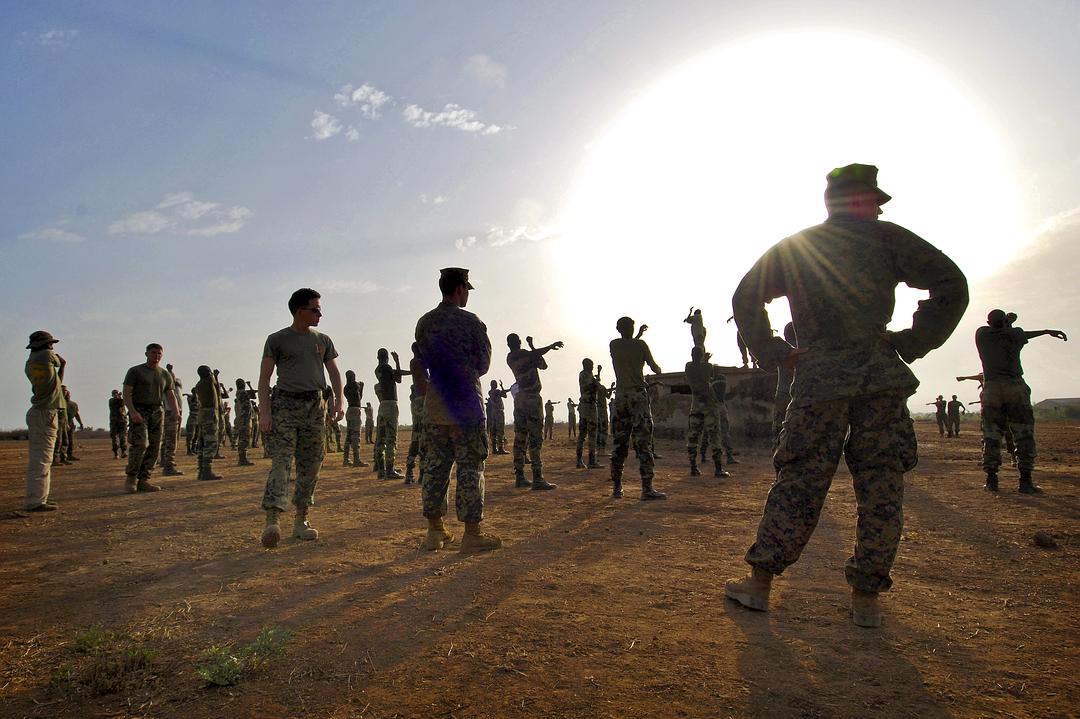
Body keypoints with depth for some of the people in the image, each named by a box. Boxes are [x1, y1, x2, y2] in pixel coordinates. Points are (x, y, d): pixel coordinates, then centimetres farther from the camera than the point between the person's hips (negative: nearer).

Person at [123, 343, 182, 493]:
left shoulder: (165, 374, 13)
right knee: (140, 443, -18)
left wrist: (177, 412, -4)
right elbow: (126, 393, -7)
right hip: (139, 411, -5)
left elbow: (170, 395, 11)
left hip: (157, 412, 5)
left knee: (154, 447, -1)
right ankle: (131, 478, -6)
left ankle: (143, 481, 4)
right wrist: (132, 411, -21)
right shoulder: (135, 371, 0)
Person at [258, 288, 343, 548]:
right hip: (285, 404, -4)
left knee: (310, 466, 5)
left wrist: (339, 401, -2)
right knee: (281, 463, -14)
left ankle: (300, 521, 13)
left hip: (315, 405, 5)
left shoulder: (323, 340, 15)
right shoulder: (277, 339, 3)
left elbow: (334, 372, 14)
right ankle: (272, 522, -20)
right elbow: (264, 378, -1)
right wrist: (264, 412, -11)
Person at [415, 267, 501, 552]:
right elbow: (484, 363, 0)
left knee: (434, 466, 10)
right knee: (470, 467, 0)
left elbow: (424, 362, 12)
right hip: (466, 402, -5)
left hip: (434, 403, 5)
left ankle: (435, 531, 17)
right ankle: (472, 534, 4)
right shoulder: (471, 321, -8)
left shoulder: (424, 323, 6)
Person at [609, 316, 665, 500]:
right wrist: (658, 370, 29)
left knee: (619, 443, 8)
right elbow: (654, 367, 7)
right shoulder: (640, 344, -3)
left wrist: (638, 335, 39)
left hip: (620, 397, 4)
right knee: (643, 443, -6)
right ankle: (647, 488, -10)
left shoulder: (613, 345, 7)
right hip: (638, 395, -4)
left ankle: (616, 487, 10)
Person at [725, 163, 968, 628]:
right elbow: (952, 285, 2)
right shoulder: (885, 237, 7)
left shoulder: (791, 249, 13)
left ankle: (760, 583, 11)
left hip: (818, 377, 2)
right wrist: (911, 344, 4)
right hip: (881, 375, -1)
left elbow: (744, 298, 8)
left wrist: (775, 353, 9)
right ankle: (866, 598, 10)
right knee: (881, 489, 6)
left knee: (797, 483, 7)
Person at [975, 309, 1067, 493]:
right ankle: (1025, 481, -1)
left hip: (991, 389, 1)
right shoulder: (1015, 334, 6)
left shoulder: (981, 334, 7)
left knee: (991, 436, 4)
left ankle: (991, 479, 1)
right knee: (1024, 435, 3)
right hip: (1015, 386, -1)